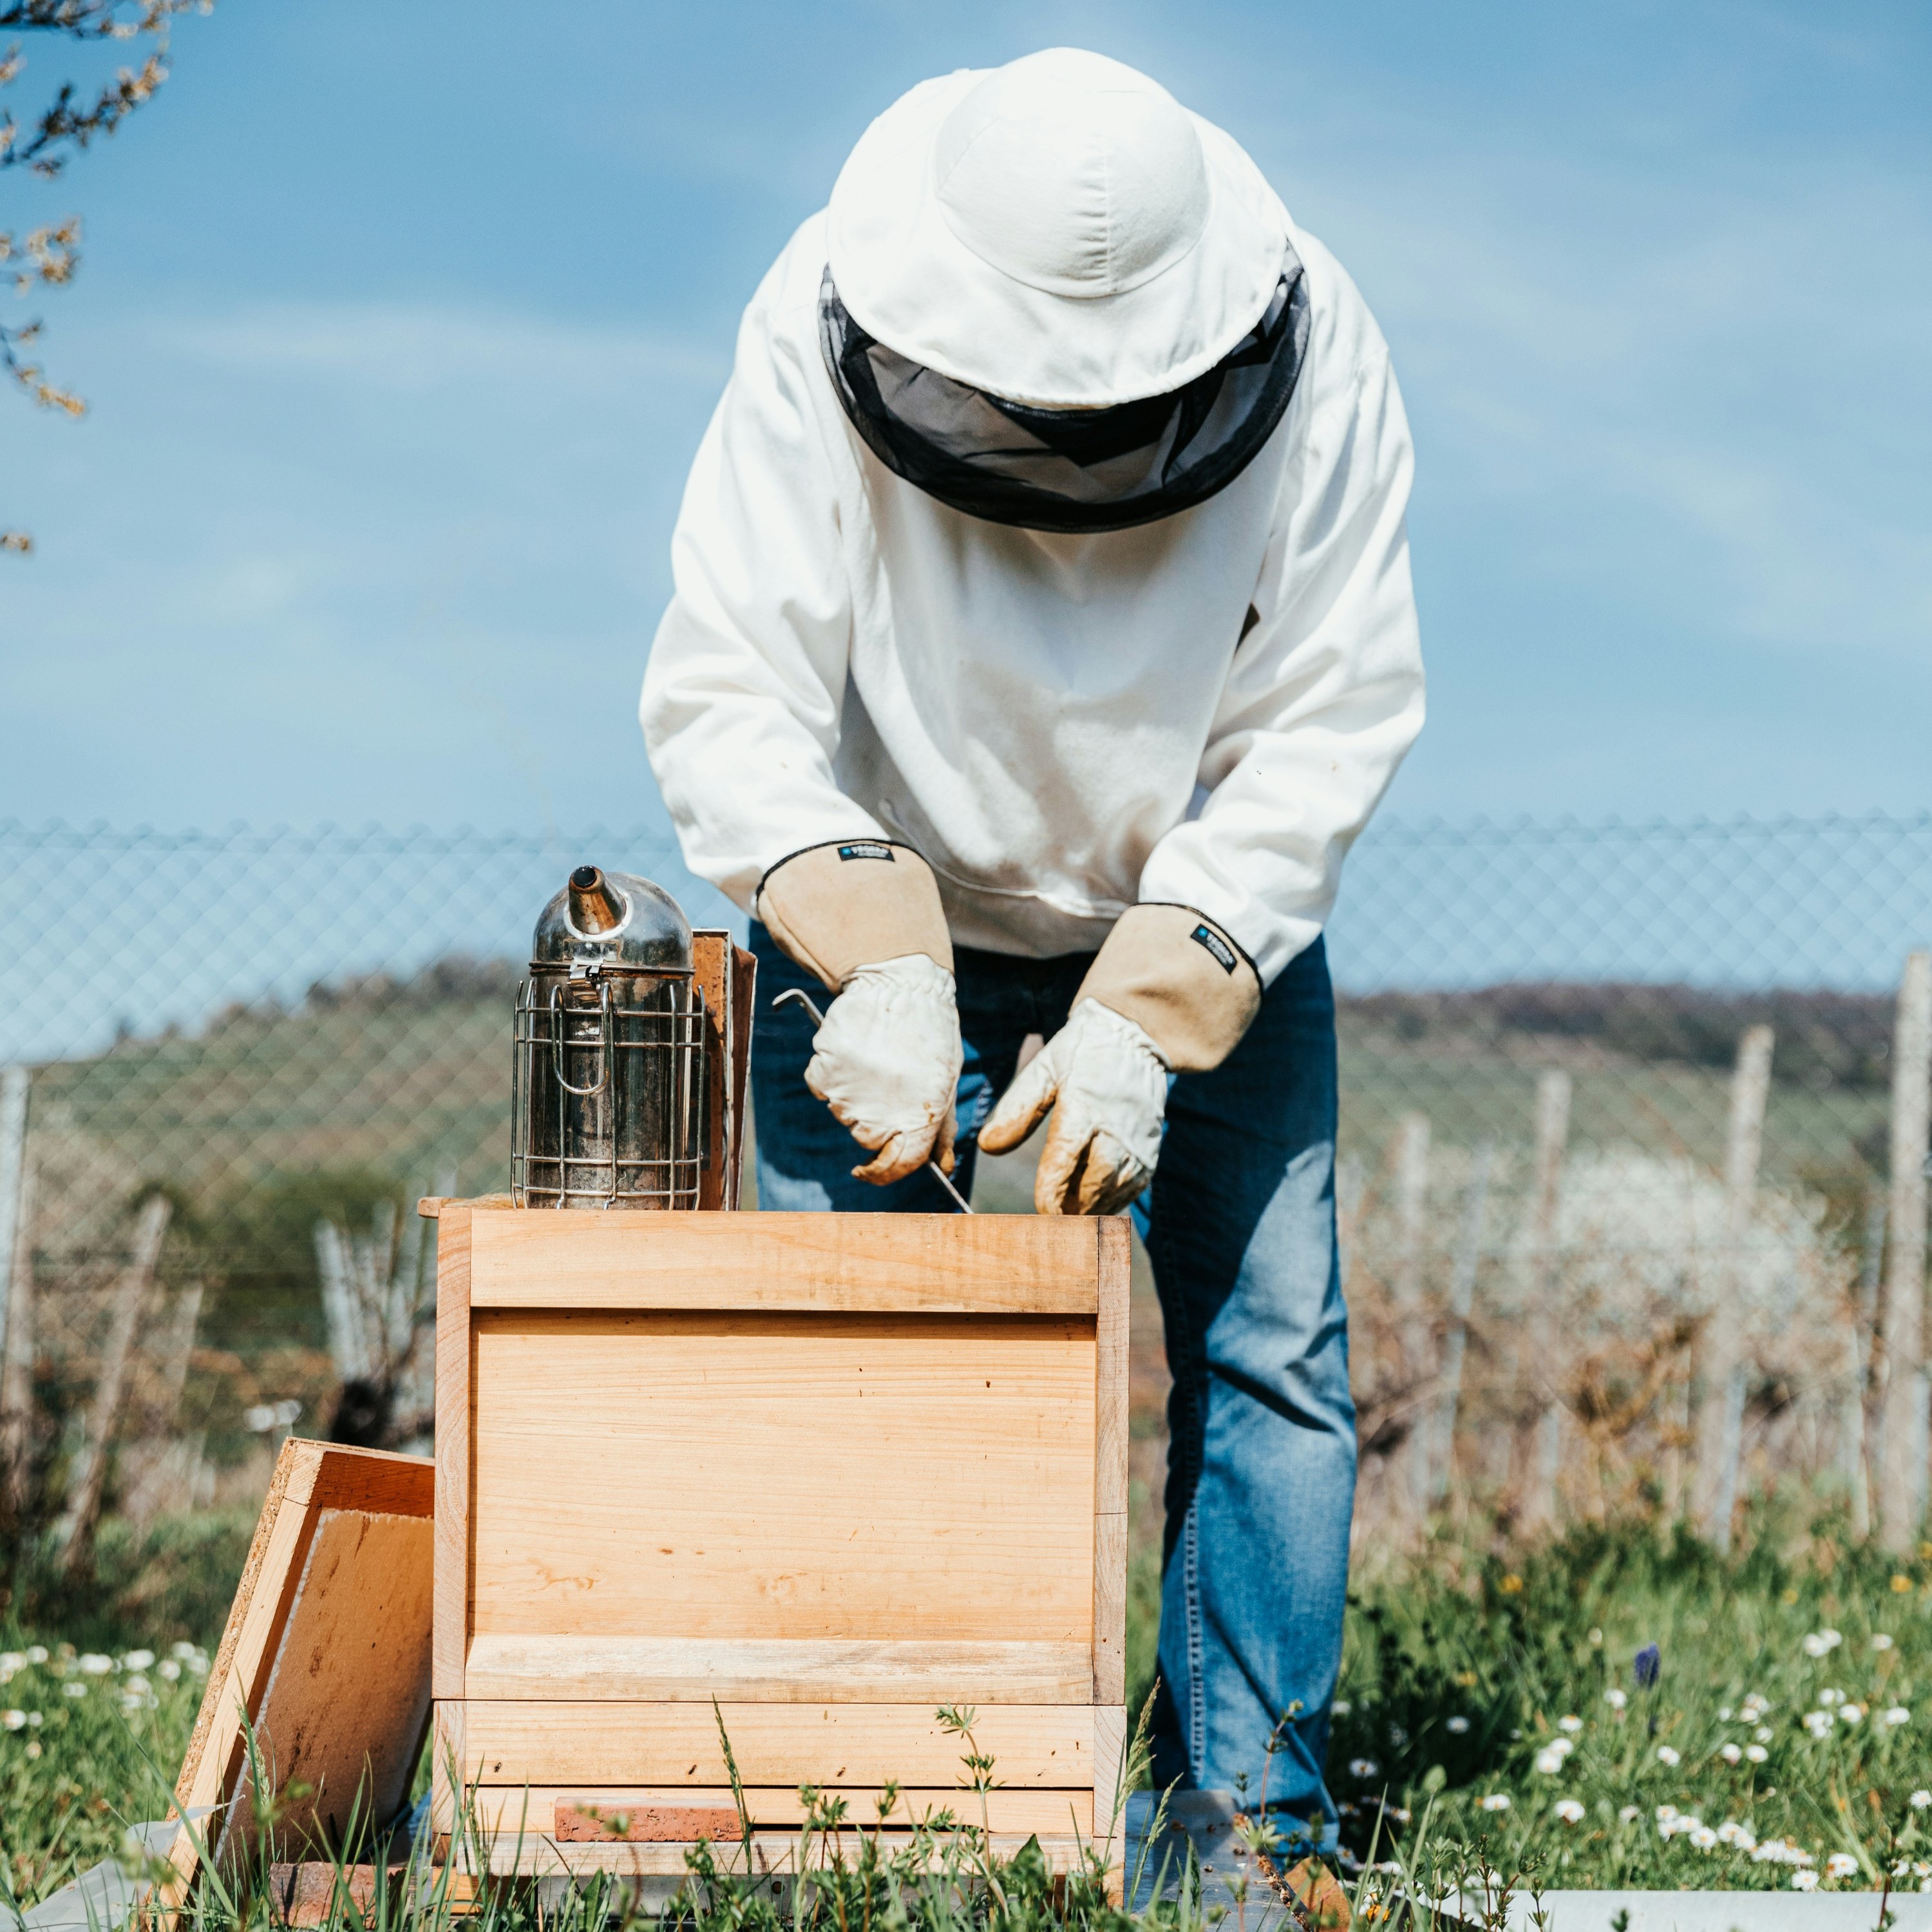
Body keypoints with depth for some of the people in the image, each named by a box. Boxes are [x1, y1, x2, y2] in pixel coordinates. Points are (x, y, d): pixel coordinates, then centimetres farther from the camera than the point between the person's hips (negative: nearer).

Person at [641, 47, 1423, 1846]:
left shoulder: (1313, 358, -25)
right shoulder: (819, 339, -28)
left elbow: (1324, 728, -22)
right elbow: (728, 703, -26)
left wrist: (1144, 1020, -32)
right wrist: (882, 973, -40)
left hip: (1209, 910, 1)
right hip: (881, 906, -1)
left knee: (1262, 1352, -3)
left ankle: (1258, 1817, 6)